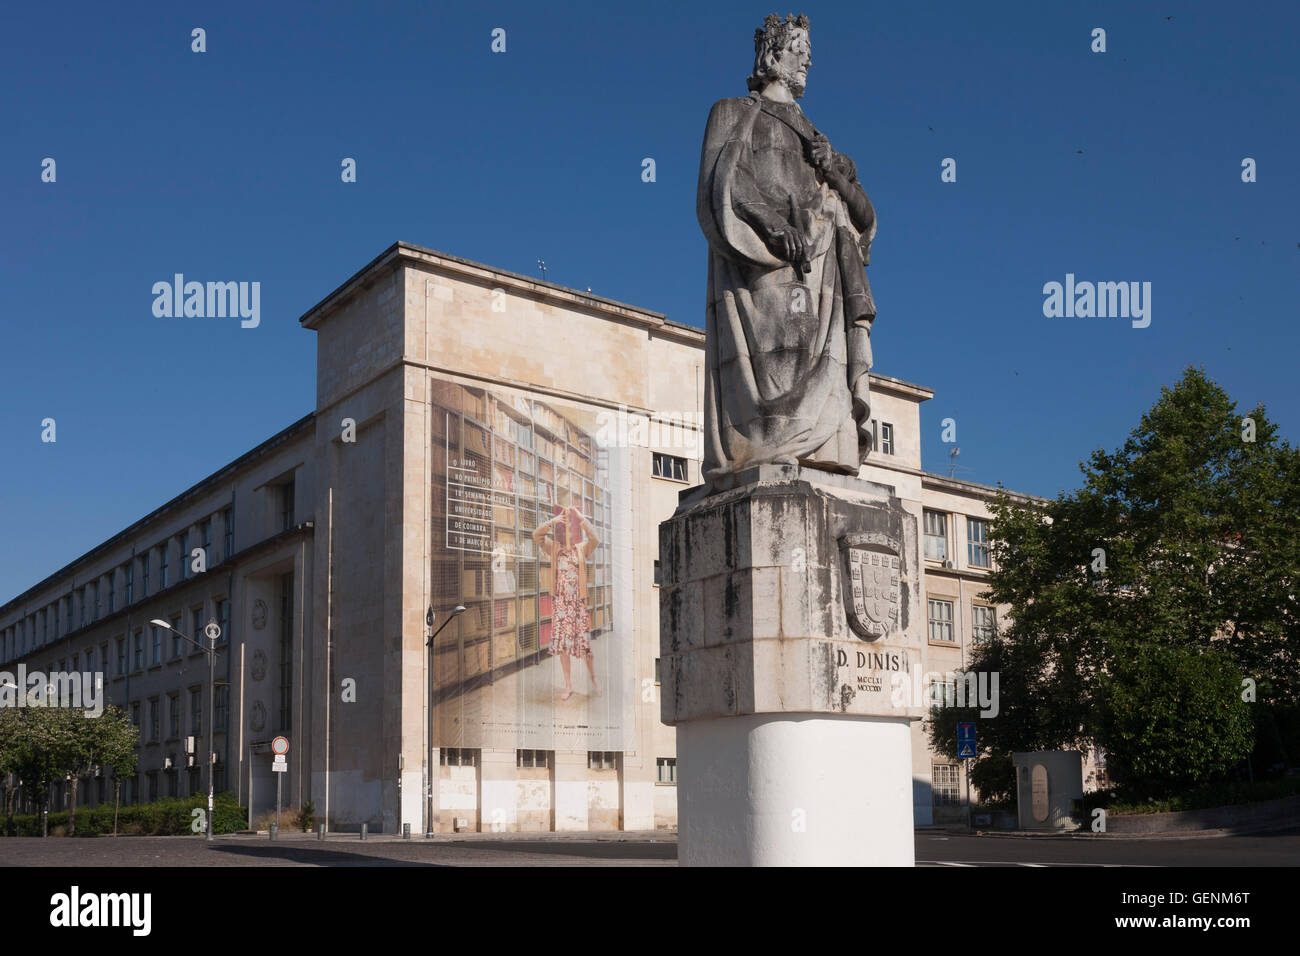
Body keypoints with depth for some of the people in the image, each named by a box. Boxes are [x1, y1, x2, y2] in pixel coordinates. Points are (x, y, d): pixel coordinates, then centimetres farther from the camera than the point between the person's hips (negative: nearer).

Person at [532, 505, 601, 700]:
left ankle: (593, 680, 16)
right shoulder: (553, 548, 4)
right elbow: (536, 534, -11)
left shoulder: (582, 549, 0)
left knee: (586, 641, 0)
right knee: (562, 642, 2)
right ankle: (568, 685, 10)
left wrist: (581, 518, -23)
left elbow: (595, 539, -20)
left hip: (580, 601, -2)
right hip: (561, 602, 2)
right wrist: (553, 521, -23)